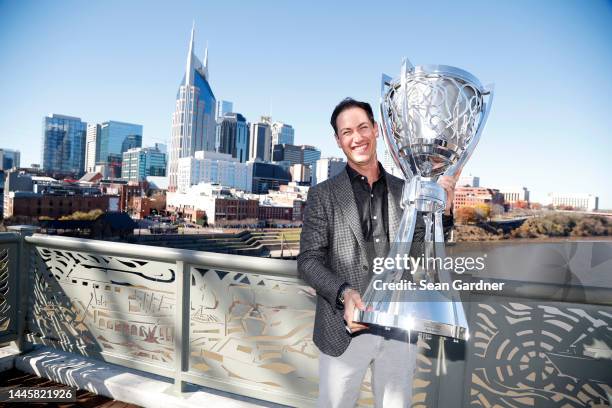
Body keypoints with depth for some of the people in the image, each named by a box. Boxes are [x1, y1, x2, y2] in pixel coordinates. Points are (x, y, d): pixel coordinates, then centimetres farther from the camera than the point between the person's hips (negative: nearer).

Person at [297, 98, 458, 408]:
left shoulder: (404, 191, 5)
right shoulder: (322, 195, -4)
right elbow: (308, 261, -6)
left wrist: (443, 211, -6)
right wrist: (344, 293, -23)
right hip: (346, 329, -2)